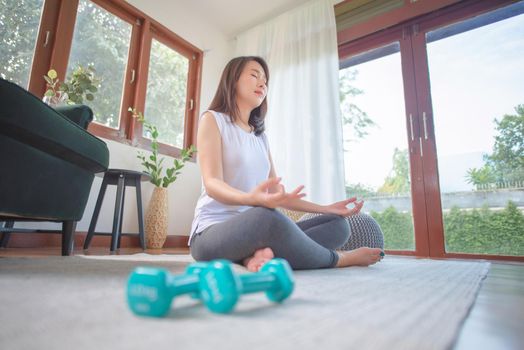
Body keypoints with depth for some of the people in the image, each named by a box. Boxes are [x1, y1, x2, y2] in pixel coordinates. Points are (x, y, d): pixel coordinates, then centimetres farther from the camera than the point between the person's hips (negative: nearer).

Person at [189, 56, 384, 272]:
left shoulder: (260, 135, 19)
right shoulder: (212, 119, 1)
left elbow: (276, 193, 16)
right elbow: (212, 183, -14)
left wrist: (326, 208, 10)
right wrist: (251, 198, -36)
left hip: (255, 230, 7)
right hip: (213, 231, -6)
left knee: (338, 224, -5)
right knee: (264, 217, -38)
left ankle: (263, 254, -30)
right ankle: (338, 259, -11)